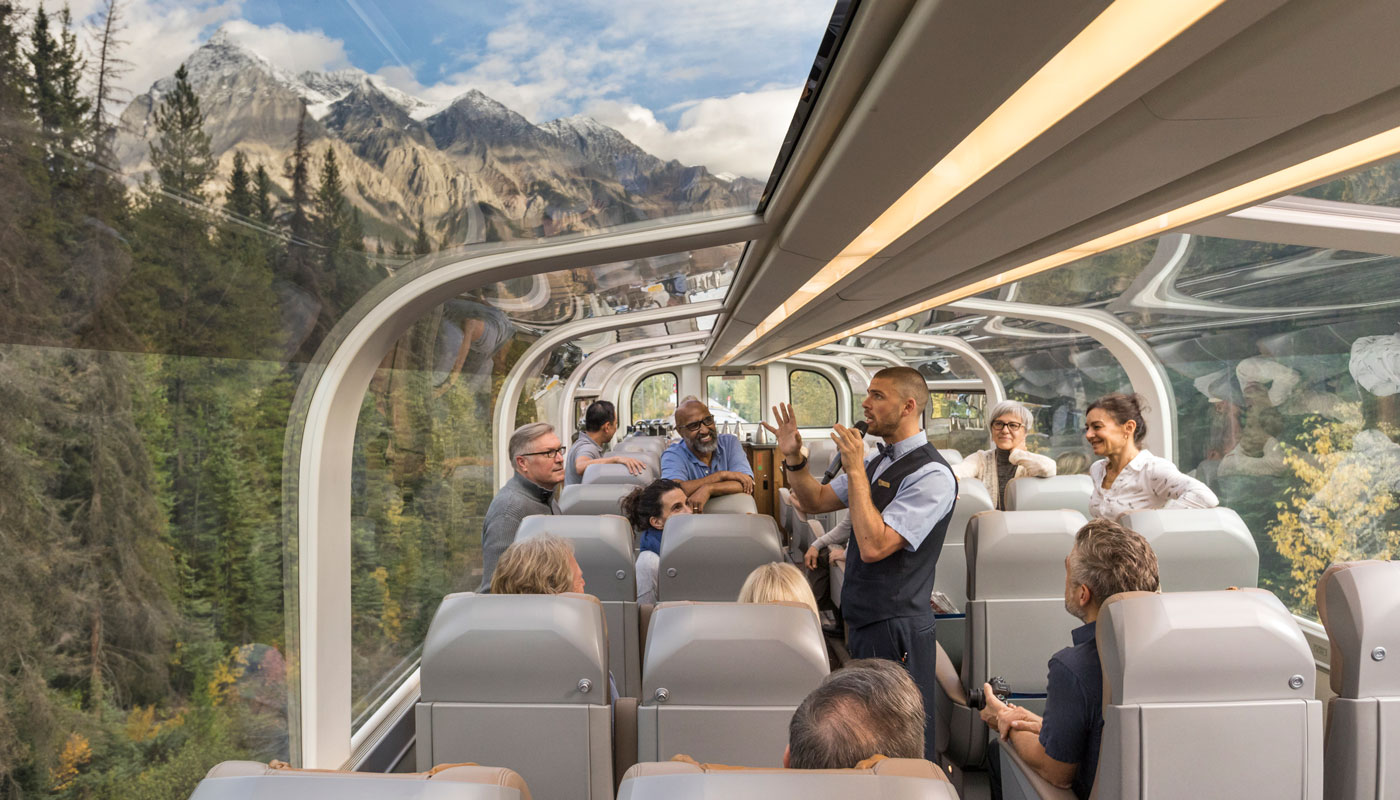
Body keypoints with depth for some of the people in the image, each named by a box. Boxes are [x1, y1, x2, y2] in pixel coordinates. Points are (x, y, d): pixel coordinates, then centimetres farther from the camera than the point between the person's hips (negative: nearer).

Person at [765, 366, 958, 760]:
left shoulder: (932, 475, -18)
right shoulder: (878, 463, 10)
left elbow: (874, 545, -26)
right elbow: (817, 500, 17)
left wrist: (855, 470, -22)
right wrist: (793, 458, 1)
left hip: (897, 628, -9)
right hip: (863, 621, 9)